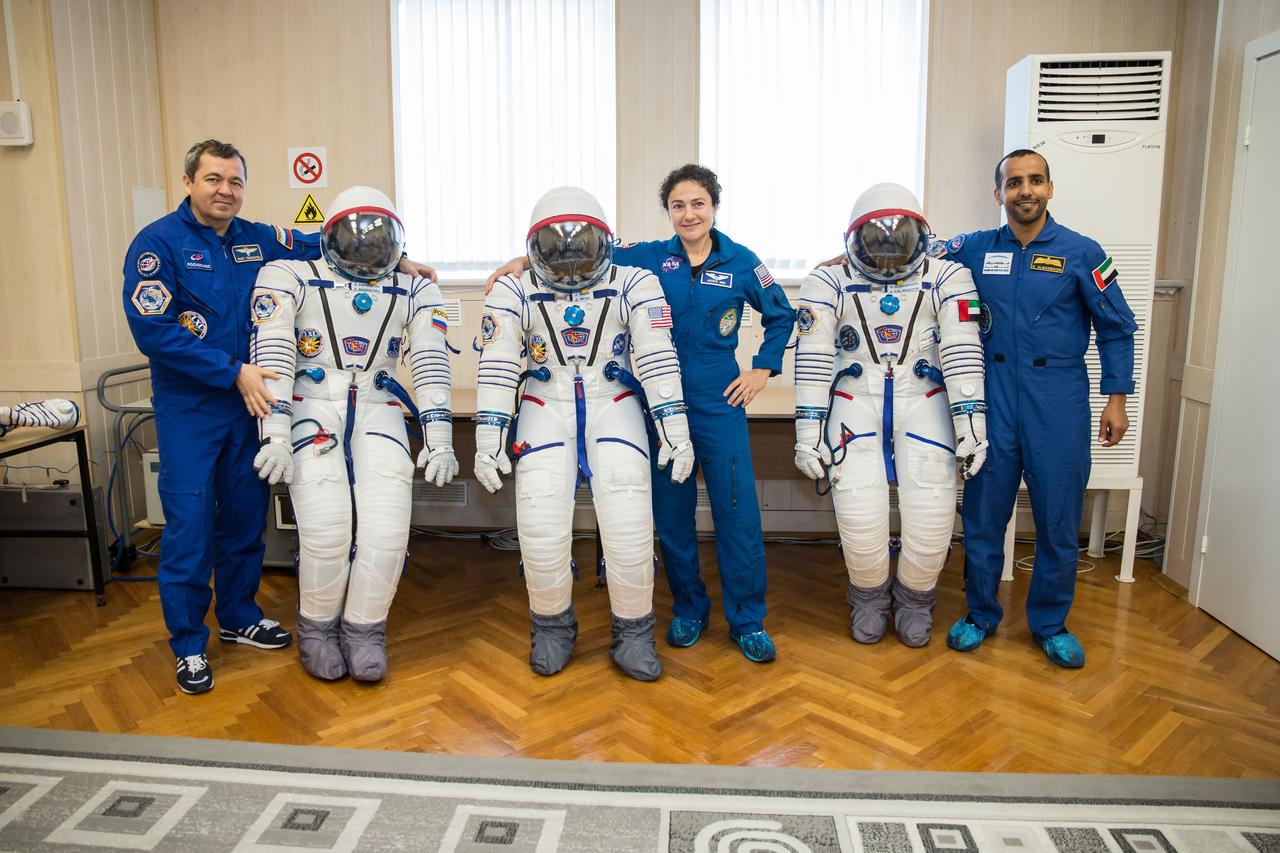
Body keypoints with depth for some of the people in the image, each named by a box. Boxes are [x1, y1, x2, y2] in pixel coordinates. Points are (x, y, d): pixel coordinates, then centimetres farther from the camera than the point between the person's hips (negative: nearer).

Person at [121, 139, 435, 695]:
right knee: (190, 526, 0)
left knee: (245, 516, 14)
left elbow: (323, 245, 16)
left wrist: (398, 261, 8)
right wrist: (234, 372, -20)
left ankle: (238, 617, 33)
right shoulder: (158, 243, -10)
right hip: (189, 409, -5)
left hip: (249, 402, 5)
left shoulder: (256, 240, 5)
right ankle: (188, 645, 16)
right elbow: (153, 332, -18)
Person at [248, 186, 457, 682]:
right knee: (326, 524, -20)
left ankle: (364, 628, 5)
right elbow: (271, 356, -6)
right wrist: (276, 435, -17)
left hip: (377, 411, 2)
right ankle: (317, 627, 7)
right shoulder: (291, 279, 4)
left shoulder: (415, 292, 11)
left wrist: (439, 440, -7)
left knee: (388, 522, -18)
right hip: (312, 407, -2)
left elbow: (432, 366, 3)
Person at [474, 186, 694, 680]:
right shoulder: (515, 294, 4)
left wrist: (675, 431, -11)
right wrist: (488, 440, -9)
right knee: (541, 526, -13)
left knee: (628, 523, -15)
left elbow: (658, 360, -5)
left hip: (613, 404, 0)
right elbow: (496, 369, -2)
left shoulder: (633, 286, 2)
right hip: (546, 406, 1)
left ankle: (633, 633, 7)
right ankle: (552, 627, 13)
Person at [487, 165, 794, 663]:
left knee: (737, 511, -1)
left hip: (720, 403, -1)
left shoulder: (741, 262, 3)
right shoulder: (650, 259, 3)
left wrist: (762, 370, 7)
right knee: (671, 513, 8)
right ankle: (688, 610, 28)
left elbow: (781, 316, 14)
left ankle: (747, 621, 16)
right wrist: (525, 259, -8)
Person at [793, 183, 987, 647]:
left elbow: (962, 356, -3)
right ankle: (869, 596, 17)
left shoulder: (947, 279, 1)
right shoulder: (828, 283, 0)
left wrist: (971, 428, -8)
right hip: (856, 402, 0)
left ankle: (915, 597, 19)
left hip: (923, 401, 1)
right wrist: (808, 434, -8)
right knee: (860, 512, -13)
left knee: (932, 511, -10)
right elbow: (812, 361, -4)